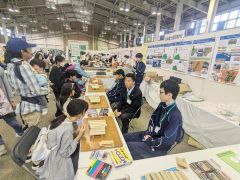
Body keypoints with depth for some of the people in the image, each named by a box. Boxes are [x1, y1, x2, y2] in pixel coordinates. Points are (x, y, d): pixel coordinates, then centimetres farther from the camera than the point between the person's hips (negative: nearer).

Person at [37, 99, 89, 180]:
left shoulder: (64, 119, -10)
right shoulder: (67, 129, -33)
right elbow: (66, 153, -22)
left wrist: (77, 132, -8)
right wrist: (79, 136, -23)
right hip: (59, 161, -7)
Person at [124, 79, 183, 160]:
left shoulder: (175, 116, -29)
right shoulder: (162, 105, -5)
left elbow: (167, 141, -26)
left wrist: (149, 141, -15)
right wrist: (148, 133, -5)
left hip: (159, 146, -7)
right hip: (151, 135, 7)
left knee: (127, 147, -15)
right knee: (123, 138, 4)